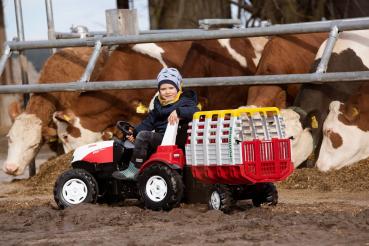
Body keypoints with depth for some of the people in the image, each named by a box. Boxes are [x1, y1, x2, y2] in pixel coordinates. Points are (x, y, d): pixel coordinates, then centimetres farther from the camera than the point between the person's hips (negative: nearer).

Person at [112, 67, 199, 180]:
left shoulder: (185, 102, -3)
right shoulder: (159, 105, 19)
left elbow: (194, 110, -23)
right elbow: (149, 121, 17)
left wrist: (178, 111, -39)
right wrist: (135, 133, 4)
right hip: (160, 137, 9)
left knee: (144, 135, -20)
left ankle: (134, 170, -20)